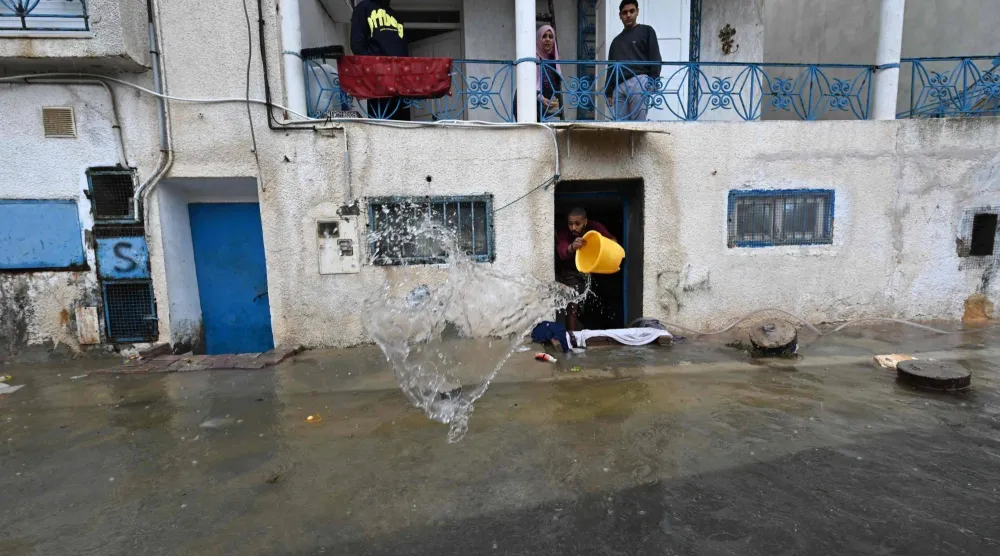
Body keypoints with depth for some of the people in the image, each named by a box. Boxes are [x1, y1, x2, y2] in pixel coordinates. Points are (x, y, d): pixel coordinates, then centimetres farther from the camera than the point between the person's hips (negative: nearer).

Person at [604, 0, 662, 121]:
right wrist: (609, 91, 14)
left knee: (638, 122, -14)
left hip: (638, 82, -5)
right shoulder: (616, 40, 27)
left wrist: (653, 82, -10)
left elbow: (655, 59, 4)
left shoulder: (646, 31, 13)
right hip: (619, 86, 5)